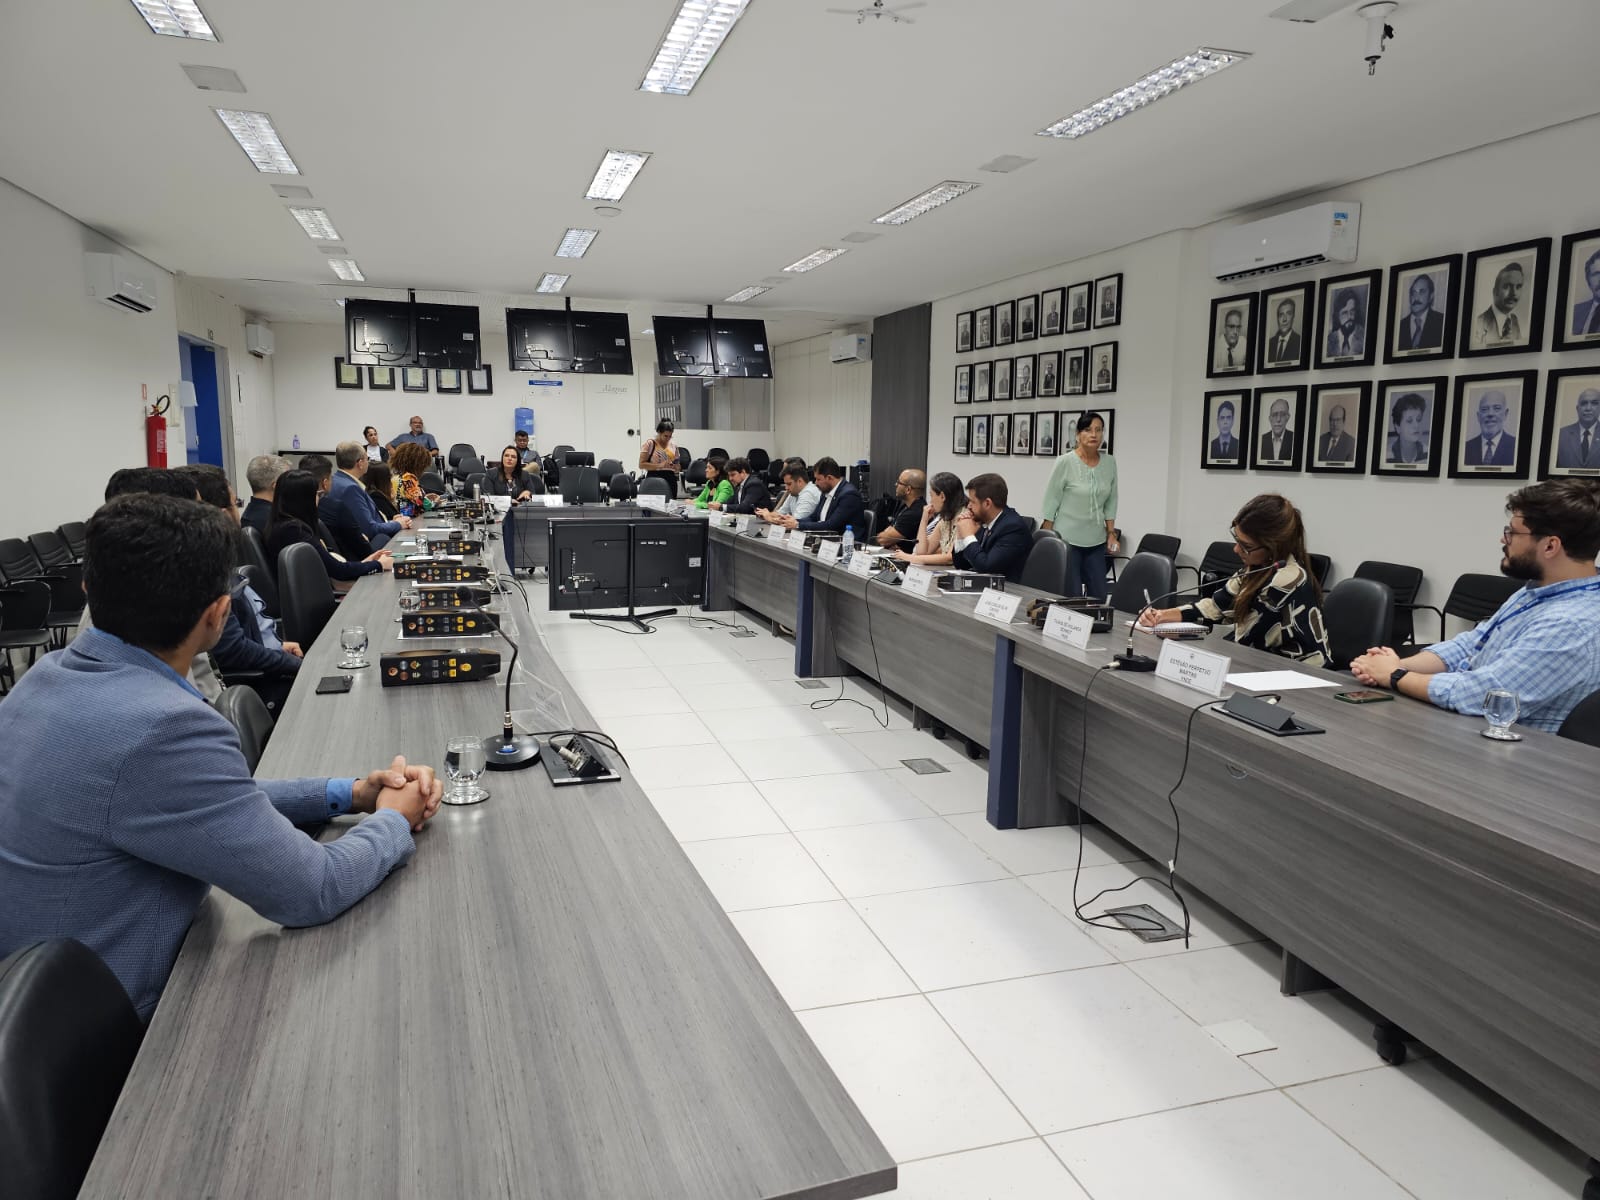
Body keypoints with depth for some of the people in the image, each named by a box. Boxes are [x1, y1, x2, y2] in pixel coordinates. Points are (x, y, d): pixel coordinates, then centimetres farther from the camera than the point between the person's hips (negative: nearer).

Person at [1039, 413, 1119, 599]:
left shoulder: (1110, 463, 4)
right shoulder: (1065, 462, -8)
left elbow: (1111, 502, 13)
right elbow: (1049, 503, -5)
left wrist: (1111, 533, 7)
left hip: (1096, 542, 4)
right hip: (1067, 540, -4)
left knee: (1099, 596, 0)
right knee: (1072, 596, -6)